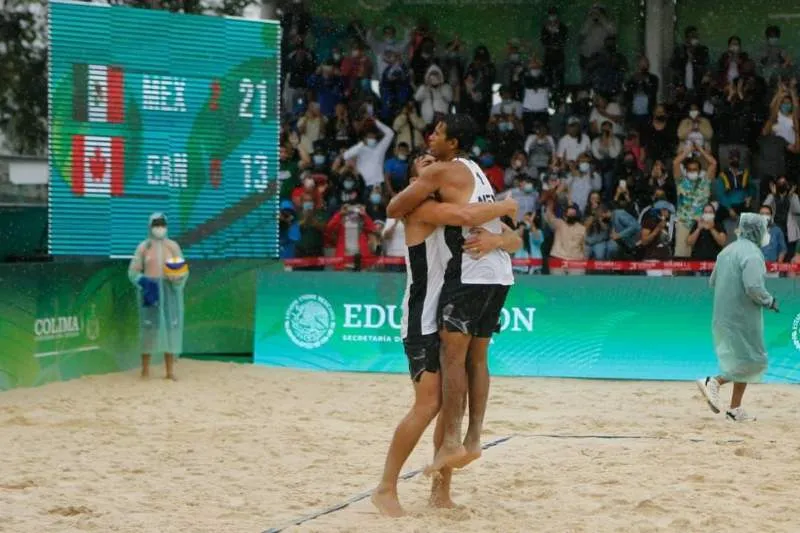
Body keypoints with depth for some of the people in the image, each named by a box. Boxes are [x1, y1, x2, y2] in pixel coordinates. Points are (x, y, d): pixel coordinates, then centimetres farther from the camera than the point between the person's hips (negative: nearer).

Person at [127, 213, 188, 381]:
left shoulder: (173, 246, 5)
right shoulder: (144, 247, 2)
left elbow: (184, 270, 6)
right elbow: (133, 271, 2)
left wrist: (177, 277, -16)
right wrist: (144, 282, -15)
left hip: (170, 291, 1)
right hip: (149, 290, -1)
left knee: (170, 328, 1)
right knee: (149, 328, -2)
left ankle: (170, 371, 6)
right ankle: (145, 370, 6)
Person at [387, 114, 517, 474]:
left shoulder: (441, 171, -6)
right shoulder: (474, 172, 22)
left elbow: (394, 209, -6)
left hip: (471, 272, -9)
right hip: (499, 273, 9)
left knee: (452, 353, -8)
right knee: (477, 357, 10)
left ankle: (452, 442, -13)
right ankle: (473, 440, 9)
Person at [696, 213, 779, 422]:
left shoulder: (728, 250, 12)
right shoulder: (752, 254, -16)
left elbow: (713, 281, 17)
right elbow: (754, 287, -25)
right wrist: (770, 301, -9)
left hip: (724, 315, 9)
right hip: (743, 316, -9)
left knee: (742, 361, 16)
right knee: (753, 361, -1)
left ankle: (735, 409, 15)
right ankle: (714, 382, -13)